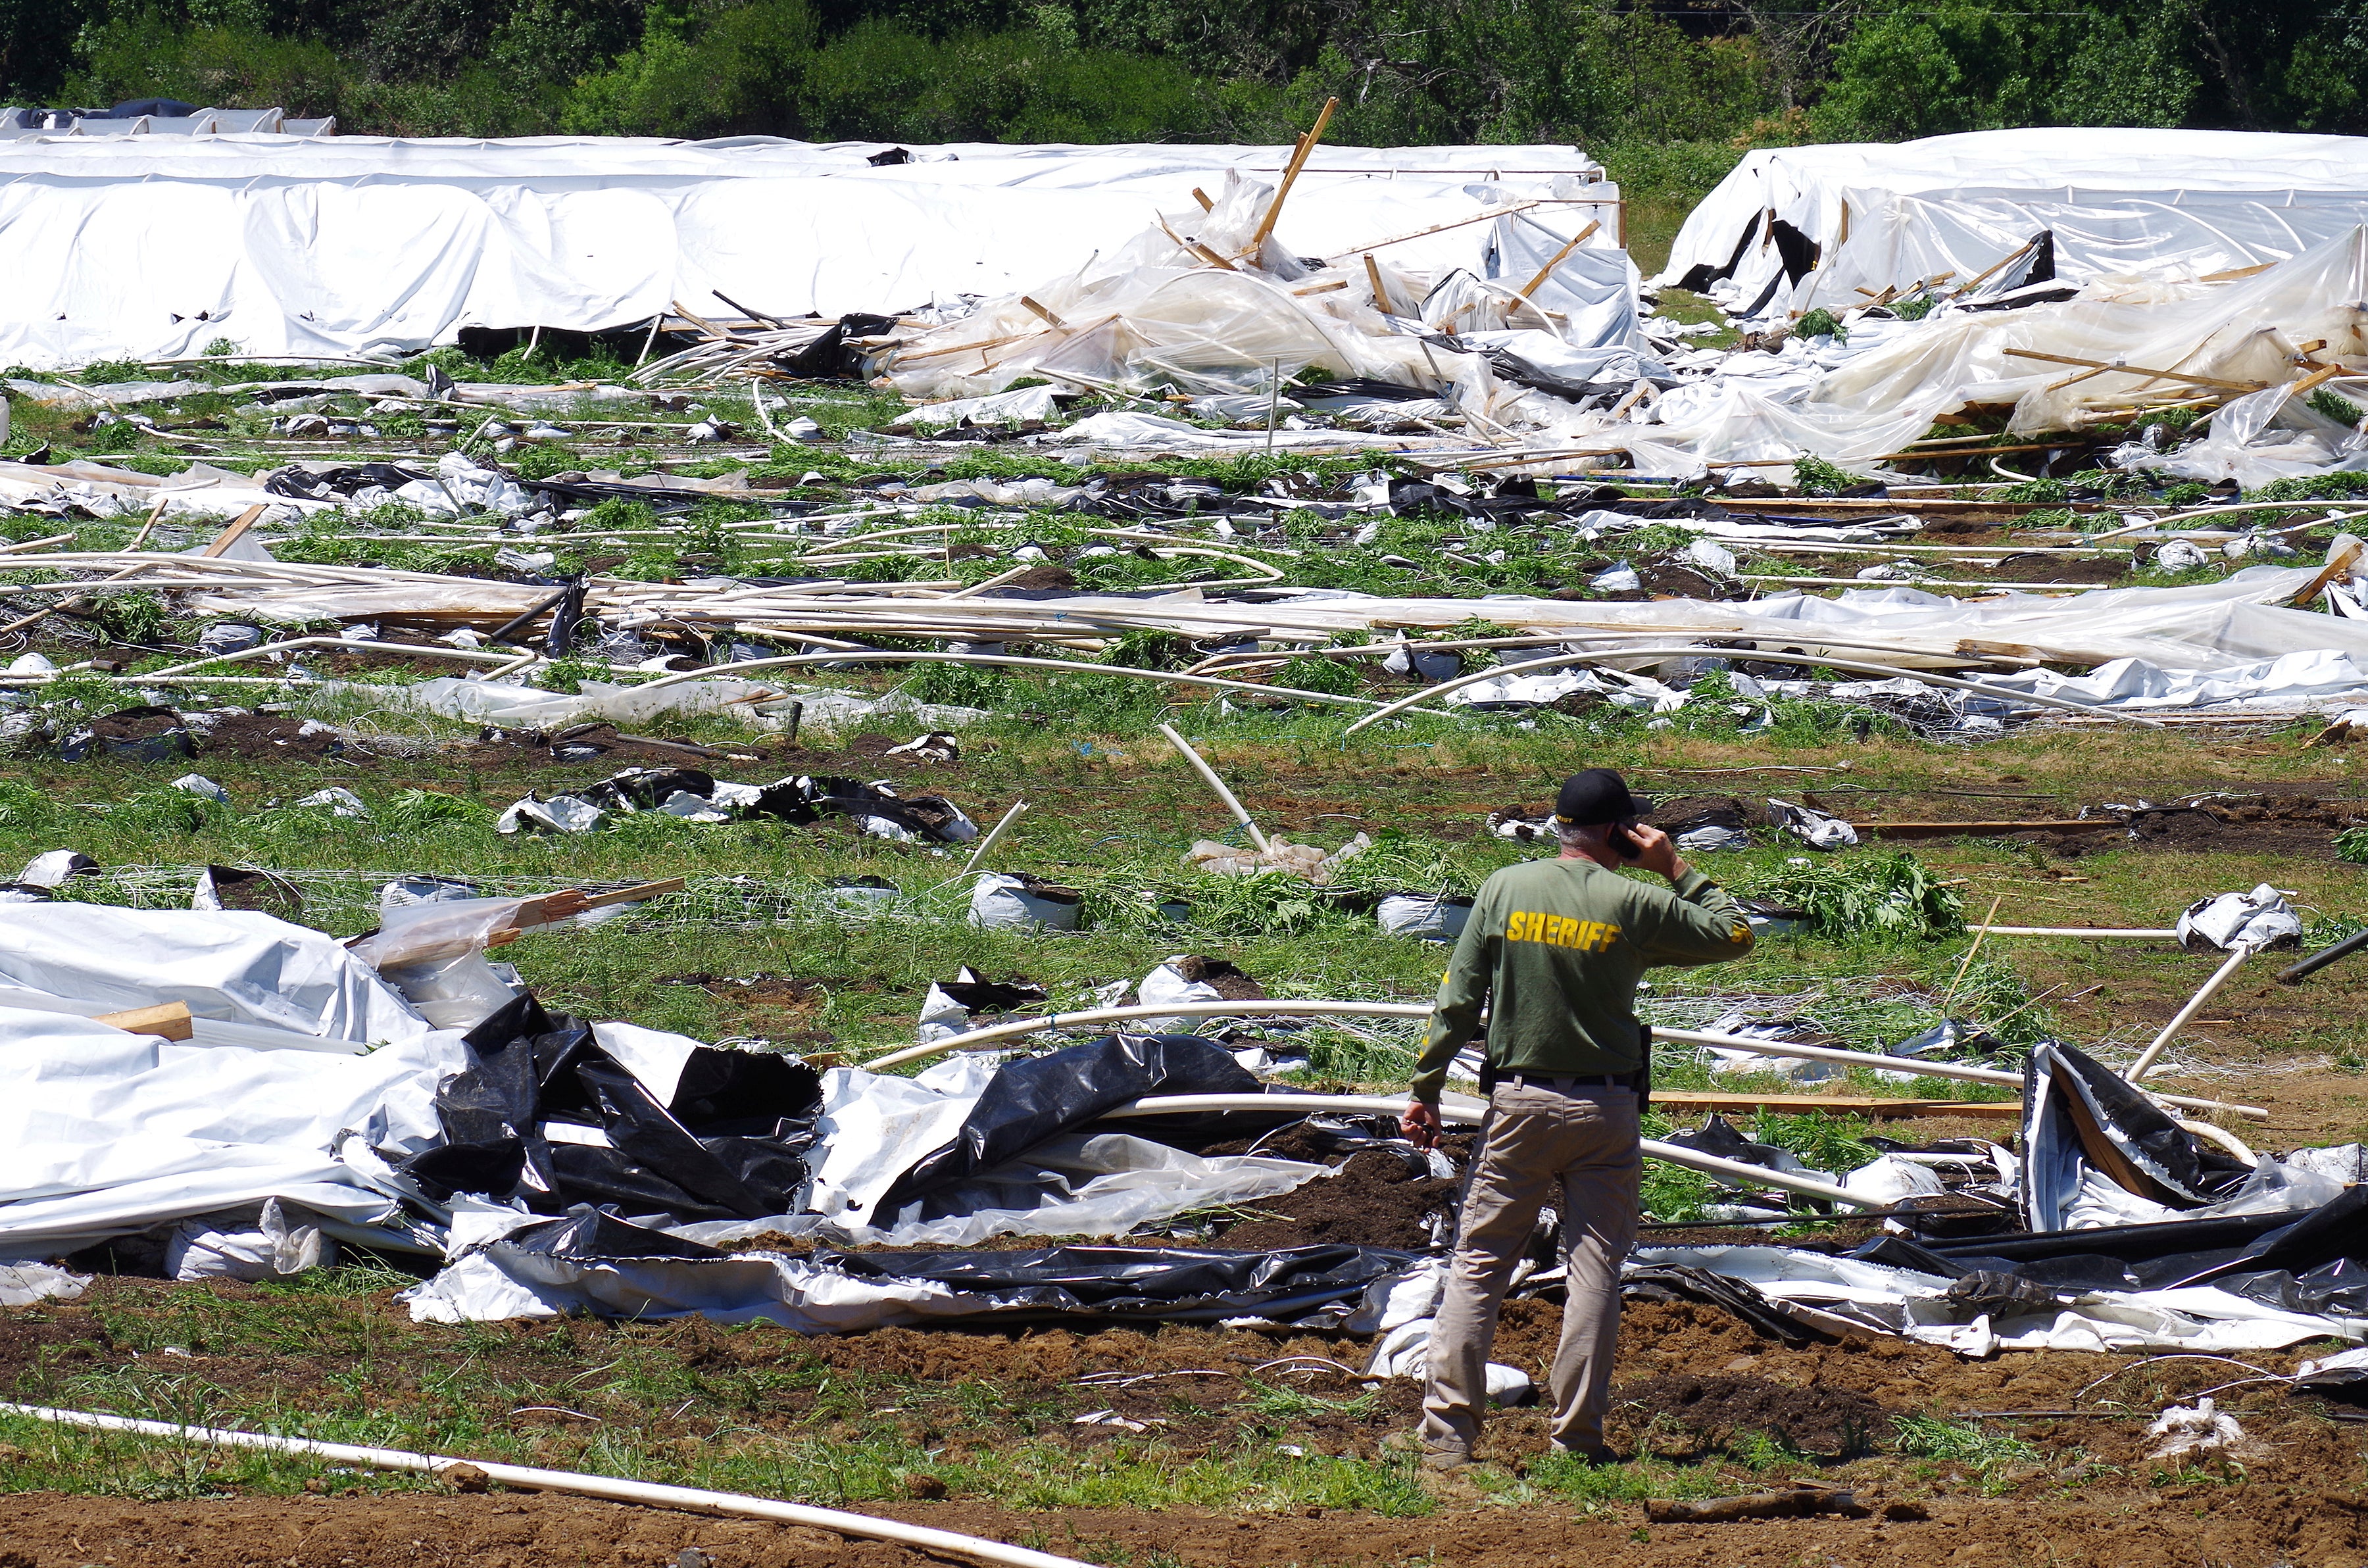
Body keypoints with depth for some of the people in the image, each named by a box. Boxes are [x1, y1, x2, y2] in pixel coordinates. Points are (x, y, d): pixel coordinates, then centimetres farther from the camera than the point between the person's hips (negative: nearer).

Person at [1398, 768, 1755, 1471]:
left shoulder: (1505, 889, -2)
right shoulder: (1635, 905, -7)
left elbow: (1457, 999, -2)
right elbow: (1734, 934, 6)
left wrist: (1426, 1089, 3)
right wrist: (1677, 871, 9)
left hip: (1518, 1104, 1)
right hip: (1606, 1111, -1)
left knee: (1477, 1264, 5)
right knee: (1595, 1270, 5)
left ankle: (1448, 1432, -1)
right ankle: (1577, 1439, 4)